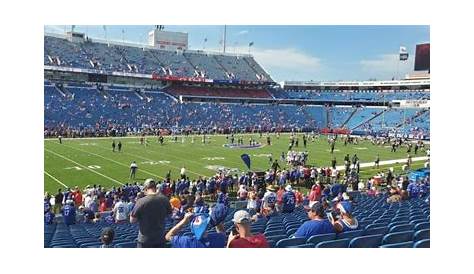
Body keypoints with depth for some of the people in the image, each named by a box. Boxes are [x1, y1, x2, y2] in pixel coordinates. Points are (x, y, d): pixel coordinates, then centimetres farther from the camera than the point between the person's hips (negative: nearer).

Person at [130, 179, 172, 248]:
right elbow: (168, 214, 10)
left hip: (145, 240, -3)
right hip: (160, 239, 3)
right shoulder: (164, 199, -6)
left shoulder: (141, 201, -18)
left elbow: (132, 220, -10)